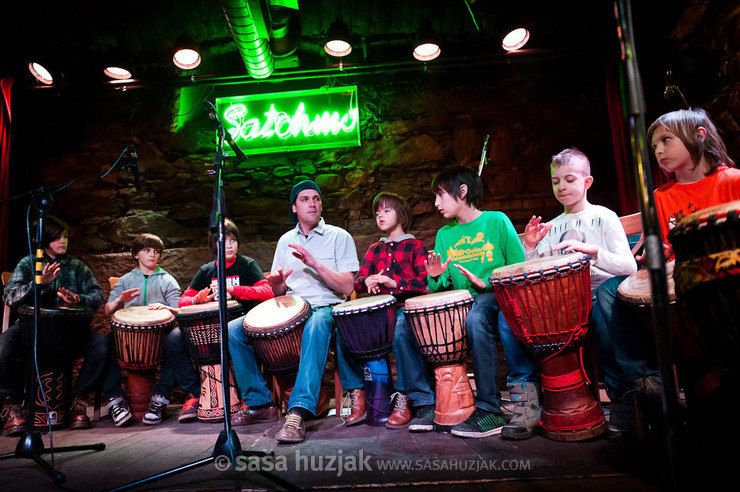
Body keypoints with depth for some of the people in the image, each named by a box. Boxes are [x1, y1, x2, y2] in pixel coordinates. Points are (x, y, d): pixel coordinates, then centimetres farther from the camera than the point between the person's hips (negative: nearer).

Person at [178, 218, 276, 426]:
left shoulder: (247, 265, 4)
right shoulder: (206, 271, 16)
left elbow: (267, 292, -10)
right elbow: (183, 300, 13)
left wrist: (234, 289, -19)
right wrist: (197, 300, -11)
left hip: (243, 320, -5)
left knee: (231, 331, -37)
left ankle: (259, 403, -34)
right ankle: (196, 393, 6)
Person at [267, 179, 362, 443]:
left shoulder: (339, 236, 2)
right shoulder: (285, 241, 16)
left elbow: (347, 287, -7)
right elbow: (279, 292, 17)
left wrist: (315, 263, -20)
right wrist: (276, 282, -8)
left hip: (327, 308, -4)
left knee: (317, 324, -42)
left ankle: (299, 410, -46)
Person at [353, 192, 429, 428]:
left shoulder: (414, 246, 6)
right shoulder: (374, 250, 22)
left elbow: (425, 282, -7)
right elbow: (357, 281, 16)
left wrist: (394, 282, -18)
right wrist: (368, 281, -8)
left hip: (407, 307, -5)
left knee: (401, 334, -37)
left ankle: (404, 398, -22)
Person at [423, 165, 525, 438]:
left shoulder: (497, 221, 1)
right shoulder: (444, 235, 16)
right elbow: (440, 288, 13)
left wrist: (487, 283, -18)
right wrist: (435, 278, -10)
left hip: (496, 297, -5)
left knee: (476, 319, -39)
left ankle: (489, 409, -27)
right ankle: (429, 404, -8)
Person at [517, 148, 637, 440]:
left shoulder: (604, 217, 8)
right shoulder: (550, 228, 19)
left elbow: (630, 266, -6)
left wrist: (591, 250, -21)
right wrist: (529, 249, -3)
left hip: (597, 295, -3)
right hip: (559, 304, 4)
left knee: (604, 315, -38)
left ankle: (622, 396, -16)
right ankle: (527, 401, -16)